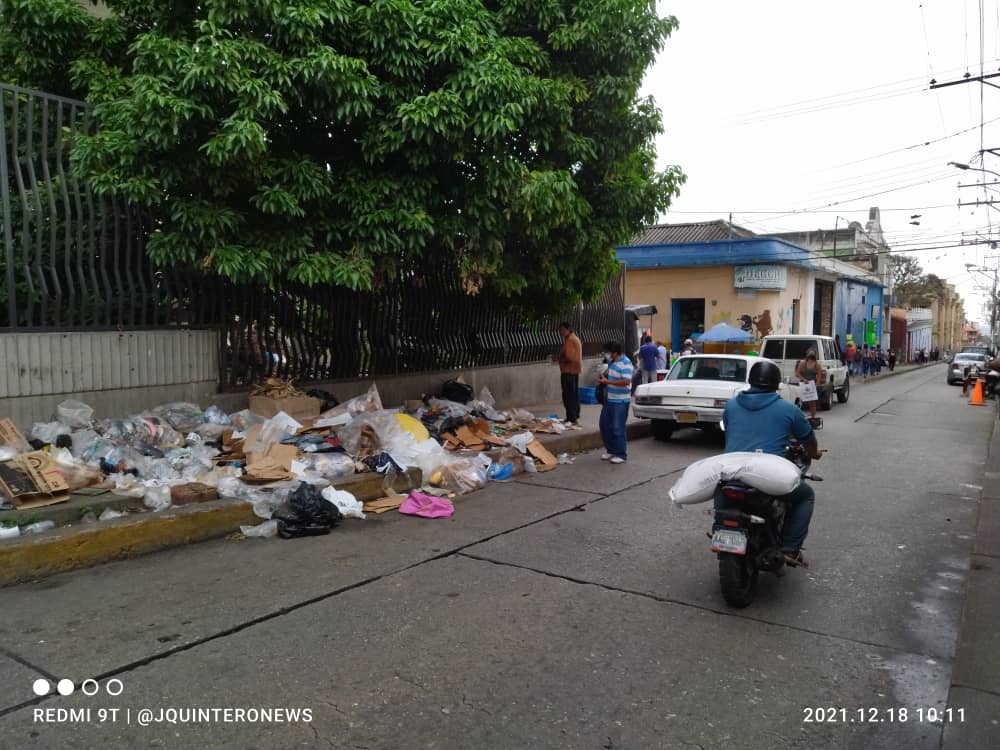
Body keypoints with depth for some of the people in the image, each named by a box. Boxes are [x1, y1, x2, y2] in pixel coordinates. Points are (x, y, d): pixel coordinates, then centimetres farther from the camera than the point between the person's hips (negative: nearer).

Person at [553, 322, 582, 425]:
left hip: (569, 371, -11)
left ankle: (571, 418, -9)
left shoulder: (570, 340, -17)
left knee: (568, 395, -9)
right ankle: (575, 416, 25)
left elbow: (569, 358, -24)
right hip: (574, 370, 11)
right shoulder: (574, 338, 16)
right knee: (574, 394, 17)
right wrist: (559, 357, 11)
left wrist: (558, 358, -12)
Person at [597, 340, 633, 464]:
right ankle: (610, 450, 27)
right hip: (609, 399, 9)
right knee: (605, 425, 13)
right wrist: (603, 377, 3)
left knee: (617, 428, -4)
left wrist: (607, 381, -22)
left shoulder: (625, 363, -17)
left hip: (620, 401, -9)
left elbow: (626, 381, -25)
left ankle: (621, 454, 8)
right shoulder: (612, 362, 9)